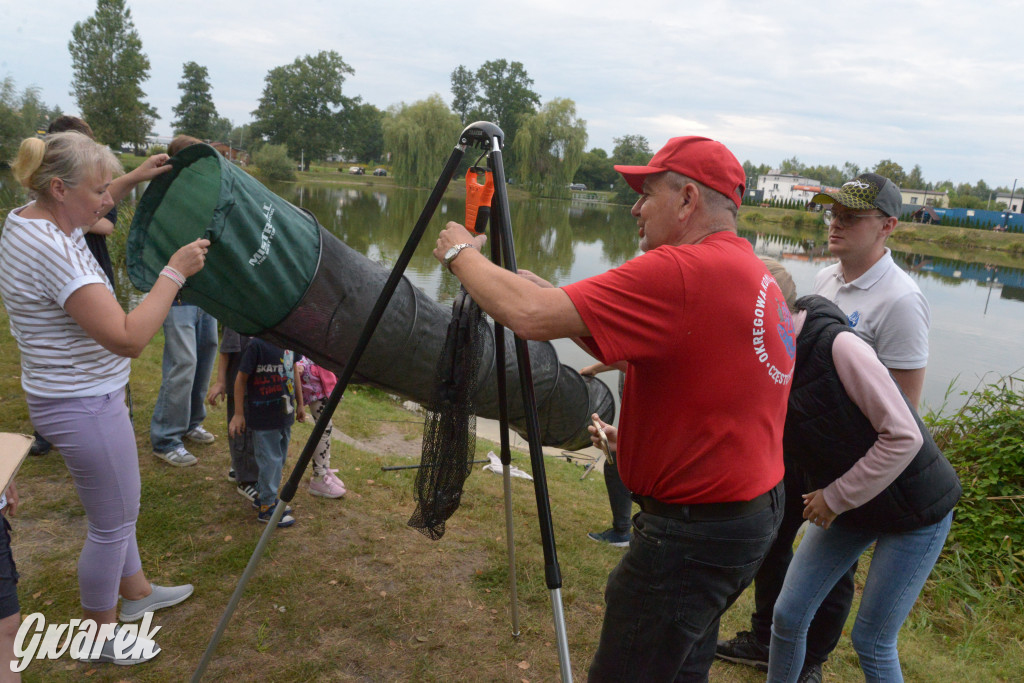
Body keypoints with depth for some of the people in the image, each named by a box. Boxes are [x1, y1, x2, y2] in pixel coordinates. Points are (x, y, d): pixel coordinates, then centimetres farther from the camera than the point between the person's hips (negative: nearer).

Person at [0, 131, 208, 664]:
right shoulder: (51, 251, -29)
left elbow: (82, 212, 28)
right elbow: (128, 338, -33)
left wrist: (132, 179, 17)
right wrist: (174, 272, -26)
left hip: (79, 395, 10)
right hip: (84, 406, -10)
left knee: (117, 504, 26)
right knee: (112, 522, 9)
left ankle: (134, 590, 47)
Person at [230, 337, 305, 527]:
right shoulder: (256, 344, -20)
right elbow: (241, 378, -13)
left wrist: (300, 403, 19)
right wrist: (239, 413, -10)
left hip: (284, 413, 7)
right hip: (263, 417, -7)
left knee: (280, 457, 18)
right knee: (270, 459, 1)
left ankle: (263, 496, 37)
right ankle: (267, 506, 16)